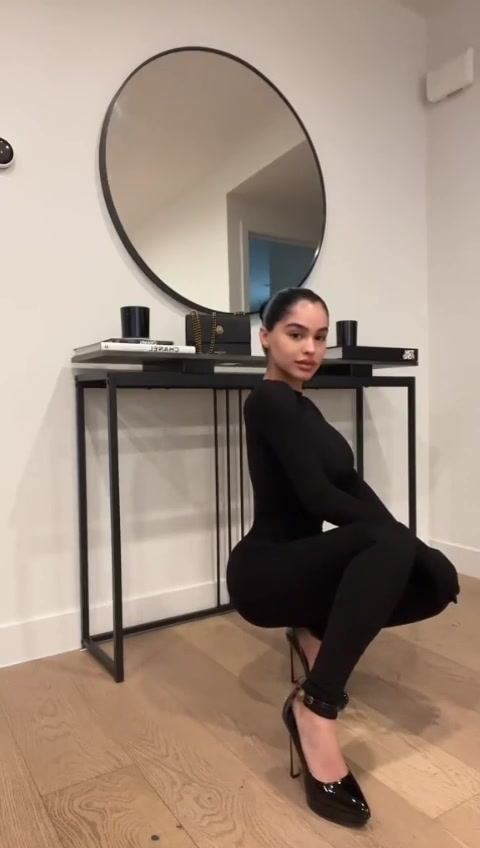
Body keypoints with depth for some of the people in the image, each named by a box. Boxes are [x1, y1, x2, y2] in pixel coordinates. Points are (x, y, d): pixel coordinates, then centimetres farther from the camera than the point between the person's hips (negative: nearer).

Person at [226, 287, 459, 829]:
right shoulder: (270, 401, -15)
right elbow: (317, 495, -25)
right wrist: (402, 538, -16)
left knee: (438, 581, -3)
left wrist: (405, 542, -7)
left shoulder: (299, 404, 12)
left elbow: (351, 486, 5)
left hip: (296, 565, 8)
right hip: (263, 572, -8)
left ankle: (314, 633, 7)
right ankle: (314, 709, -25)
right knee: (389, 547, -34)